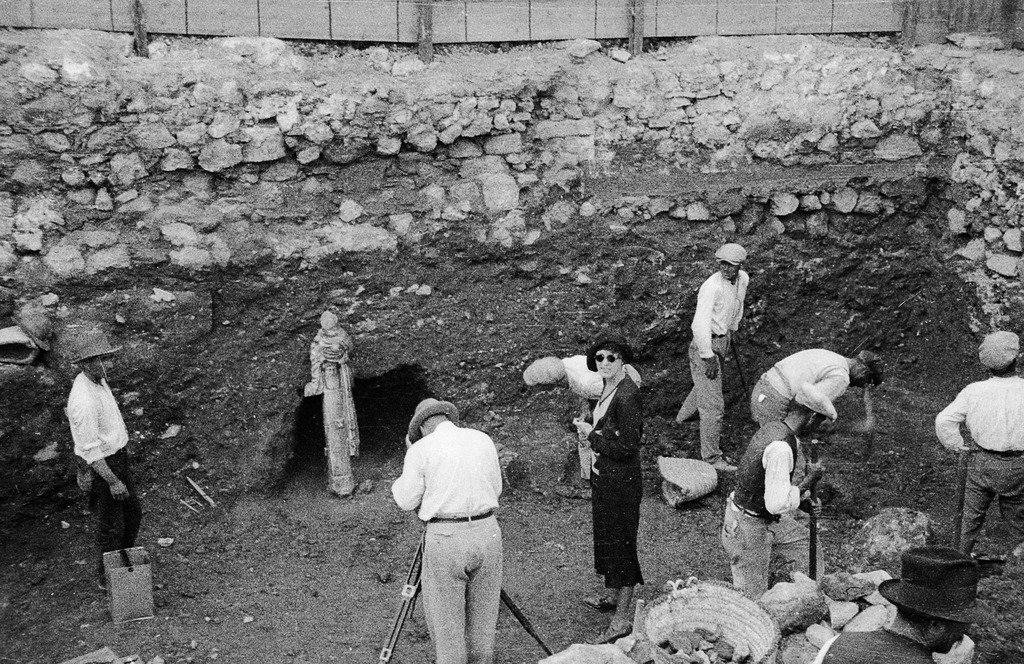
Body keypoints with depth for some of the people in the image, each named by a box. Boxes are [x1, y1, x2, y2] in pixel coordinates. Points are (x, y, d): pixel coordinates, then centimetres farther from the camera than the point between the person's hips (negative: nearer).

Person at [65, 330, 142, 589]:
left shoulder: (97, 380, -1)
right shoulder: (83, 401, -31)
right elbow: (90, 449, -27)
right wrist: (113, 481, -23)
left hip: (117, 457, 9)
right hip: (101, 466, -9)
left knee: (133, 512, 22)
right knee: (111, 524, 9)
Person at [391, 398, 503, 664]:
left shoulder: (421, 448, -3)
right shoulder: (484, 440, 9)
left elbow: (406, 500, 1)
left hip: (445, 536, -4)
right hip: (487, 531, 4)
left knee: (445, 617, 9)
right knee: (483, 613, 18)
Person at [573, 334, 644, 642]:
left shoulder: (627, 396, -24)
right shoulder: (608, 387, 5)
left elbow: (627, 447, -24)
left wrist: (591, 435, -16)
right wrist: (589, 425, -1)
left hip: (621, 481, -10)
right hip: (603, 476, 10)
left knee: (621, 542, 2)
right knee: (606, 536, 22)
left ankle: (623, 617, 14)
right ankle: (613, 596, 41)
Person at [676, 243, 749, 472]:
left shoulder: (743, 279, 0)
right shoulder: (712, 287, -26)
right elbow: (700, 324, -30)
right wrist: (708, 357, -29)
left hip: (723, 339, 9)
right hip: (706, 345, -9)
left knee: (708, 382, 33)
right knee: (713, 403, -8)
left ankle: (685, 414, 59)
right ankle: (712, 456, -1)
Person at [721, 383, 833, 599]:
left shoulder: (771, 428, 0)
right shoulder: (781, 447, -30)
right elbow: (777, 505, -33)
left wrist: (800, 500, 8)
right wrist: (809, 480, -20)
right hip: (748, 527, -9)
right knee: (753, 597, 5)